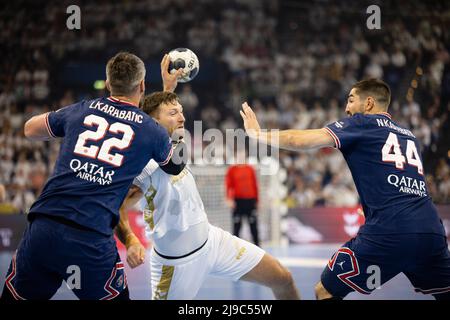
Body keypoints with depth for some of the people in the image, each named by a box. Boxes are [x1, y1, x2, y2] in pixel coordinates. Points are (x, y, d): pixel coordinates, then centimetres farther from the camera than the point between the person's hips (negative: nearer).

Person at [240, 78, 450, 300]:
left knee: (325, 291, 11)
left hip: (387, 233, -5)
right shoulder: (408, 136, 25)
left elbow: (300, 141, 2)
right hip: (431, 232, 5)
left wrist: (259, 134, 15)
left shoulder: (363, 123, 10)